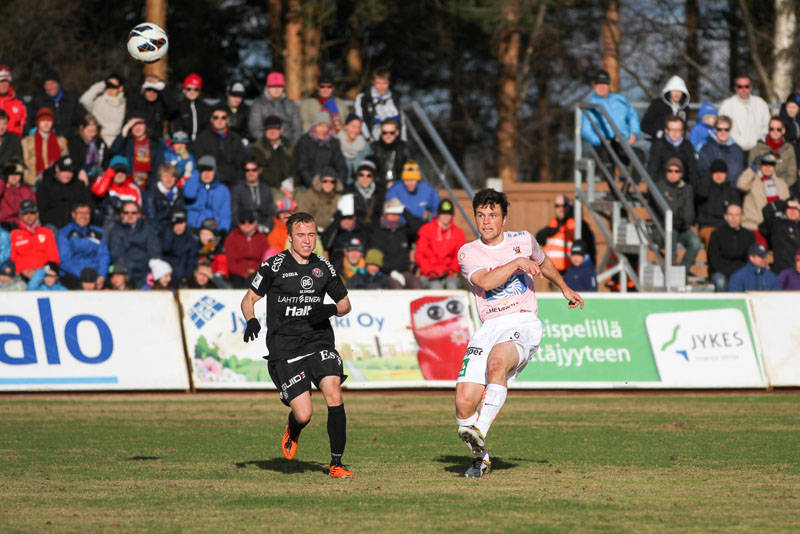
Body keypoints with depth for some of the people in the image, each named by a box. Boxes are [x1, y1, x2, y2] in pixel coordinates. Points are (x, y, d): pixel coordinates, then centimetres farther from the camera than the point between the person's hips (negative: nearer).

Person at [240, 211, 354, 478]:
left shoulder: (323, 267, 10)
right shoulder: (274, 265, 0)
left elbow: (345, 303, 20)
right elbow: (249, 299, 5)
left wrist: (330, 310, -3)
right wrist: (251, 321, -15)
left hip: (319, 342, 3)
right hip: (285, 348, -3)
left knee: (334, 394, -21)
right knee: (303, 415, -10)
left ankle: (336, 463, -11)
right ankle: (292, 433, 30)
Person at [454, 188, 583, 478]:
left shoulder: (523, 241, 12)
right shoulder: (467, 253, 8)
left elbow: (544, 263, 34)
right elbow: (485, 281, -12)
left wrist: (565, 289, 46)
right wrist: (517, 262, -14)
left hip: (524, 324, -2)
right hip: (489, 328, 2)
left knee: (497, 359, -37)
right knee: (465, 402, -12)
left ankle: (480, 432, -44)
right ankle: (481, 458, 13)